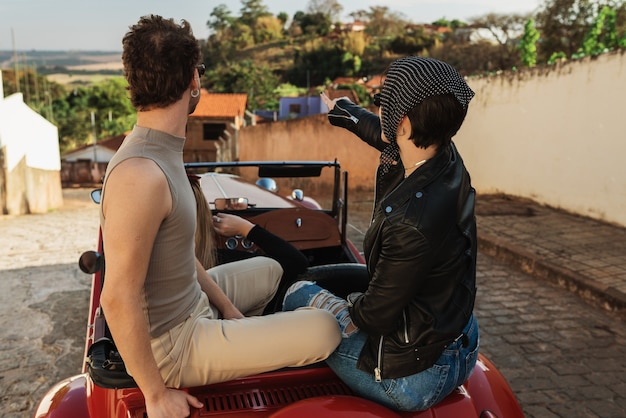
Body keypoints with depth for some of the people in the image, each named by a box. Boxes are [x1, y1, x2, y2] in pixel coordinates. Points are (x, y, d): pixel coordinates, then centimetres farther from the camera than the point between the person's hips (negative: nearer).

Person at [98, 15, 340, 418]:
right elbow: (118, 299, -29)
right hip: (172, 344, -10)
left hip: (189, 305, 10)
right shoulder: (141, 174, -31)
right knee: (326, 329, -13)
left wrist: (225, 304, 8)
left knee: (272, 269, 27)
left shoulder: (161, 151, 1)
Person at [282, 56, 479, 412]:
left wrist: (351, 303, 1)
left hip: (414, 379, -8)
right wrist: (339, 110, 30)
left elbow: (373, 315, -23)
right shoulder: (447, 160, -9)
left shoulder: (413, 222, -35)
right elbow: (383, 133, 12)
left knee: (298, 294, 7)